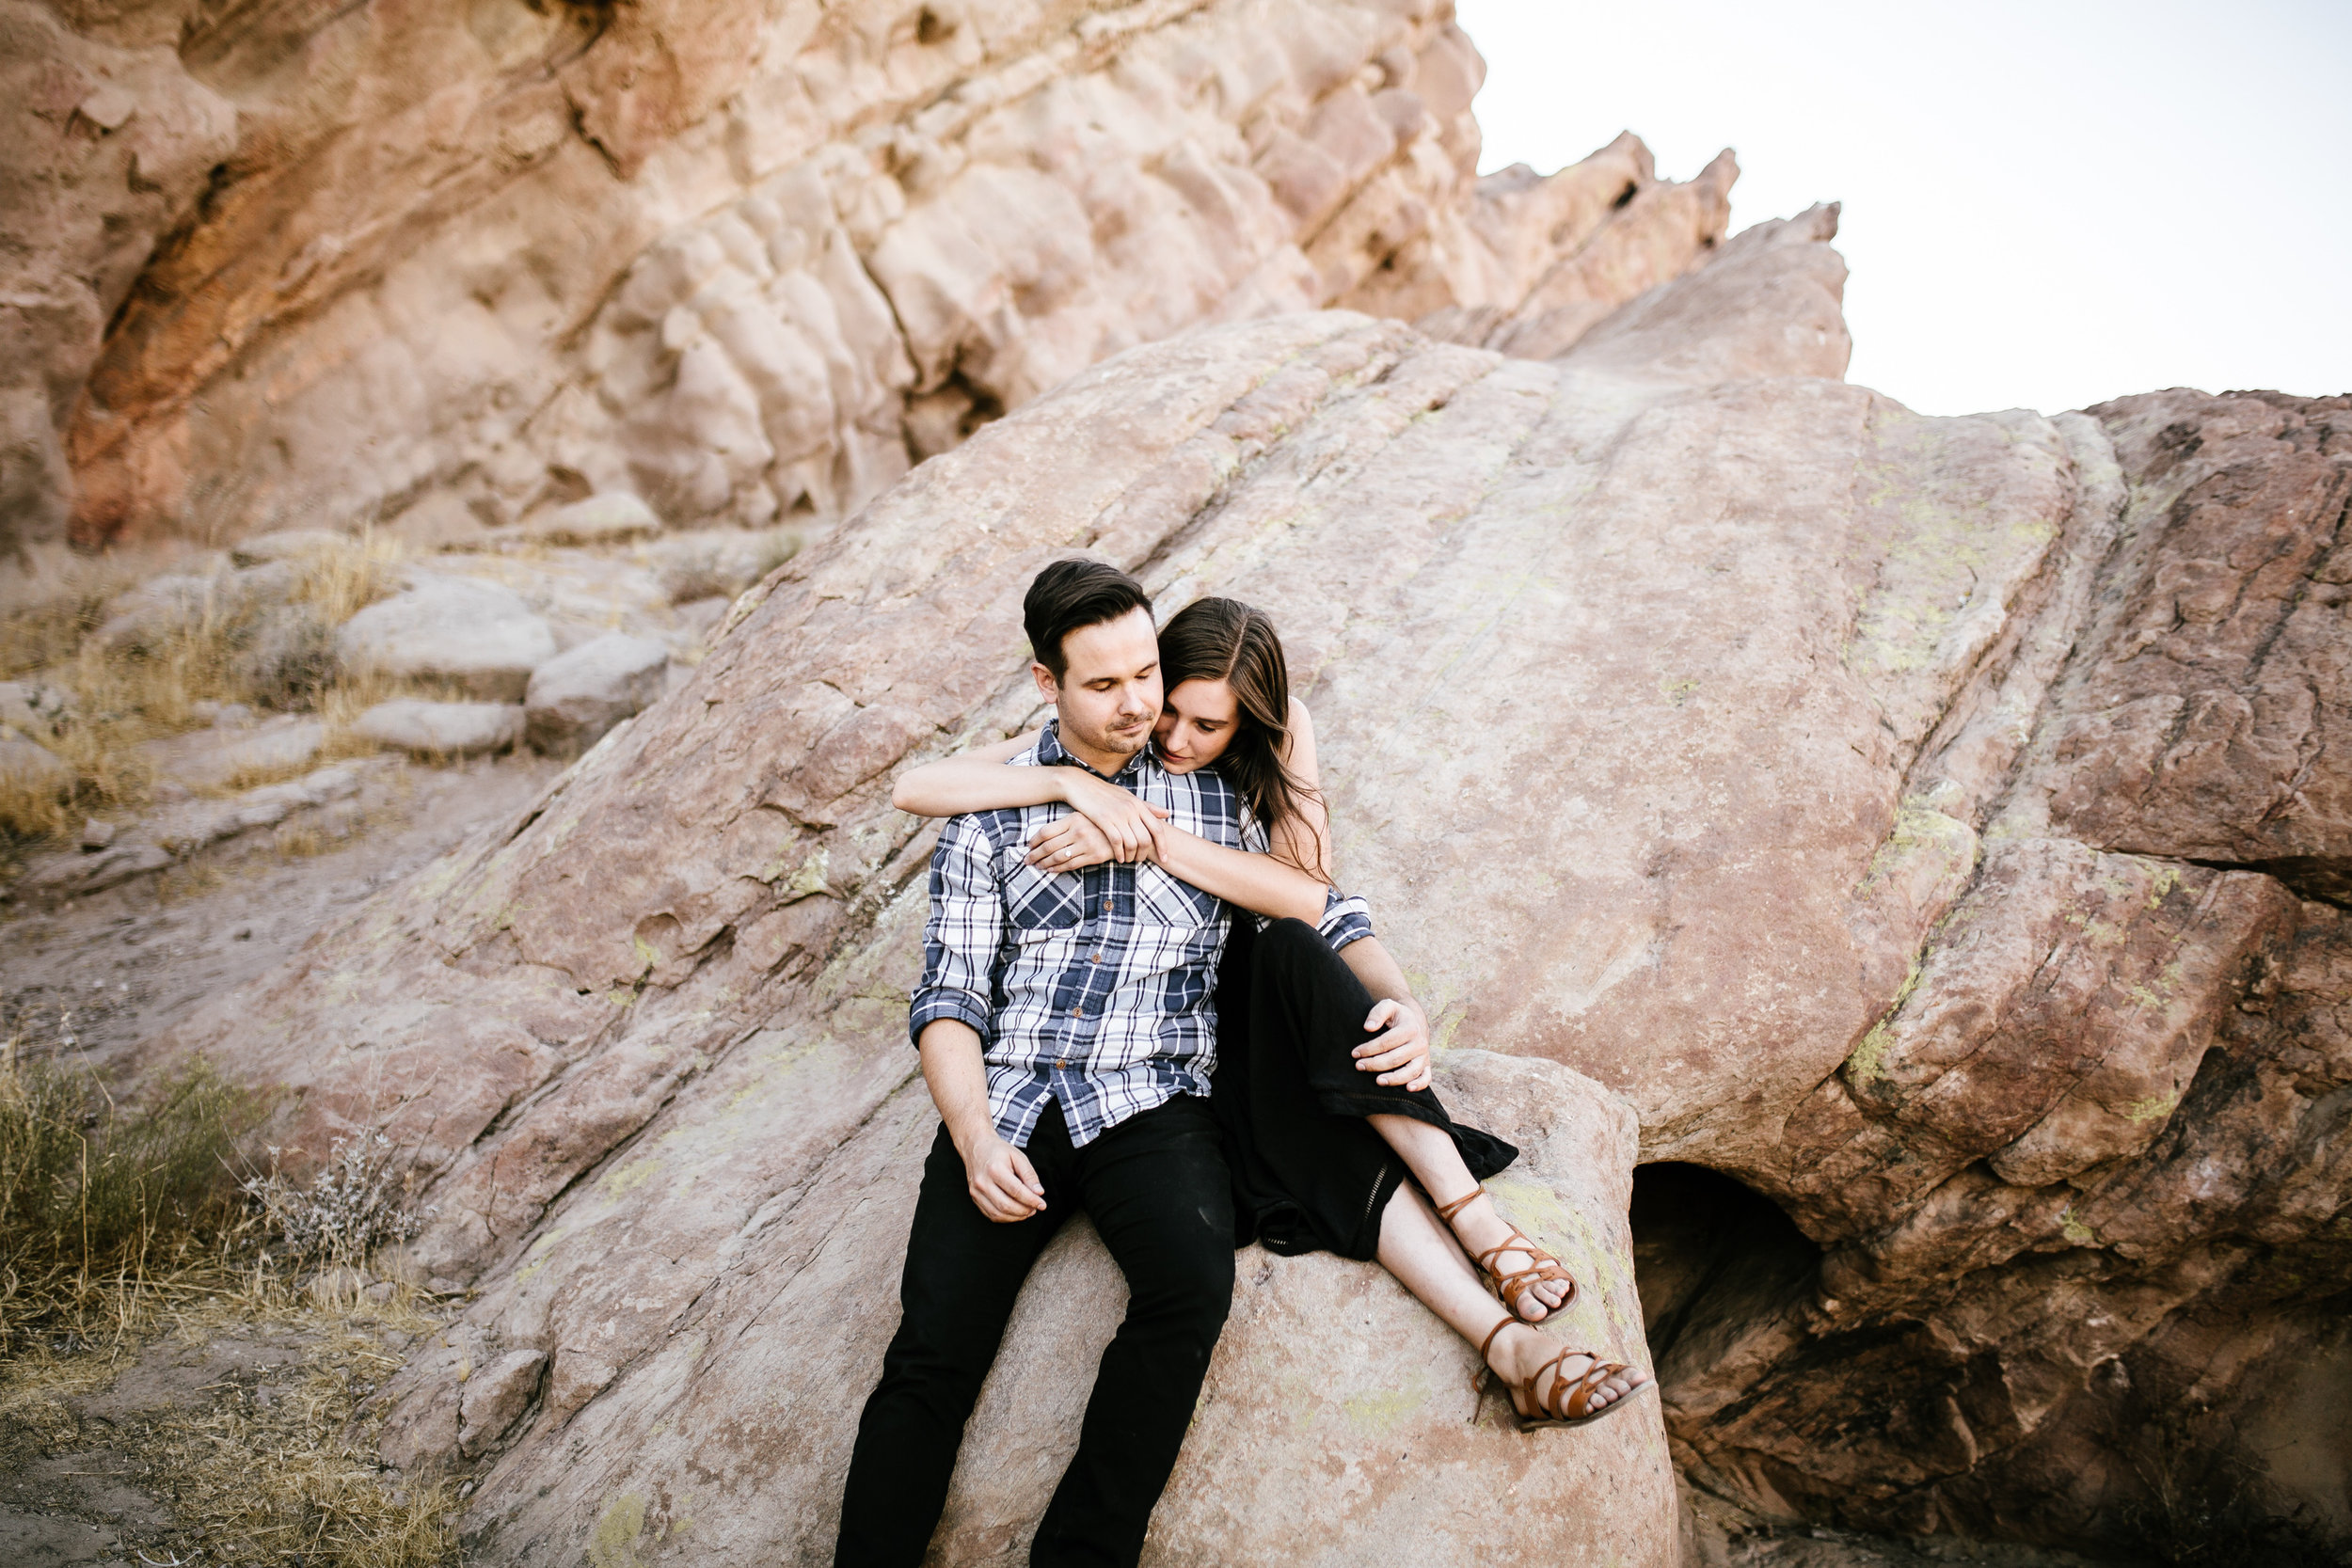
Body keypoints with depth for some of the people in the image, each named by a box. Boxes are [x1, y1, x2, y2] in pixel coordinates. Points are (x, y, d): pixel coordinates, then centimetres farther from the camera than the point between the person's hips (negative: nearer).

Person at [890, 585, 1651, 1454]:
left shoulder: (1280, 732, -7)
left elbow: (1308, 896, -23)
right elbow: (914, 787, -21)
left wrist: (1145, 838, -35)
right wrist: (1072, 784, -35)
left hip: (1257, 995, 2)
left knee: (1292, 952, -36)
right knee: (1323, 1147, -30)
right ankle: (1510, 1345, -35)